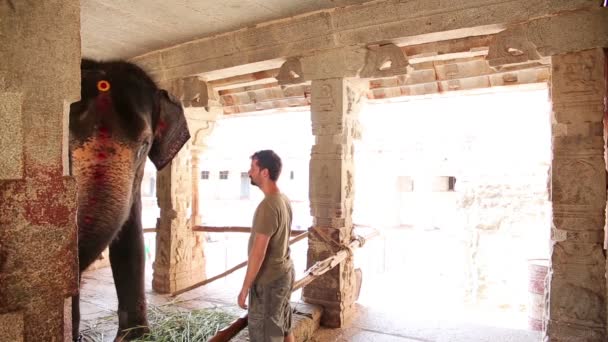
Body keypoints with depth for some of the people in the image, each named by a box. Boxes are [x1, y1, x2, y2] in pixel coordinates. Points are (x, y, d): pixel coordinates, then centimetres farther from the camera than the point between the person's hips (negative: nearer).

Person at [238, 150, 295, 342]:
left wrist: (245, 288, -16)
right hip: (284, 273, 9)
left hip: (268, 279, -9)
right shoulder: (284, 200, 5)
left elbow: (258, 252, -24)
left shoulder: (268, 206, -23)